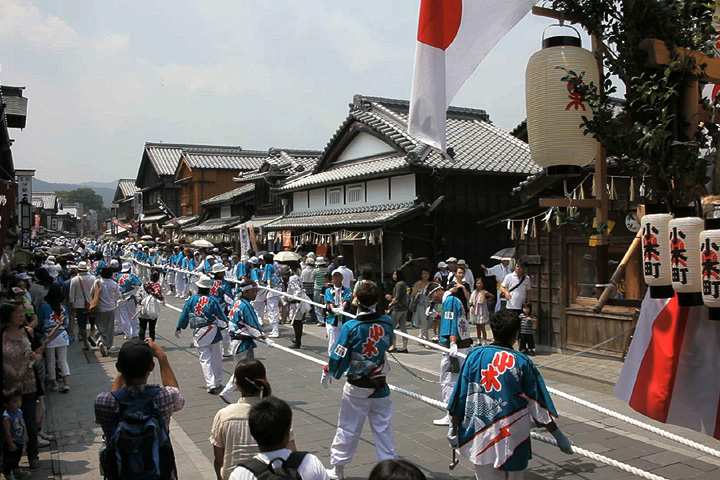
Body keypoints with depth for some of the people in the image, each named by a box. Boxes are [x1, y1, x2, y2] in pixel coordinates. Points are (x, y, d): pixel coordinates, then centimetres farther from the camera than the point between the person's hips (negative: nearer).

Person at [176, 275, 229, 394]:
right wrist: (227, 322, 17)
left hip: (199, 332, 0)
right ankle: (218, 382, 23)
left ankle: (211, 384, -7)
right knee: (216, 358, 14)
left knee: (205, 359, 3)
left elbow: (184, 315, 6)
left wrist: (179, 328, 21)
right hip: (213, 330, 0)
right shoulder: (212, 300, -7)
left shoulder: (192, 300, -2)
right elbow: (221, 314, -2)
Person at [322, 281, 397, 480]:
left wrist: (327, 372, 7)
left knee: (347, 428, 12)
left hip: (356, 388, -2)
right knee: (384, 428, 11)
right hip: (380, 387, 2)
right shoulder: (386, 323, -7)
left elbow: (339, 357, -11)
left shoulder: (351, 327, -16)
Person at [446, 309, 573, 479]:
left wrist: (454, 429, 11)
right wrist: (559, 436, 7)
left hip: (480, 437, 2)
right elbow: (539, 405, -3)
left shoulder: (475, 356, -5)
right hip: (511, 440, -1)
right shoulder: (522, 363, -9)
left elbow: (460, 396, -1)